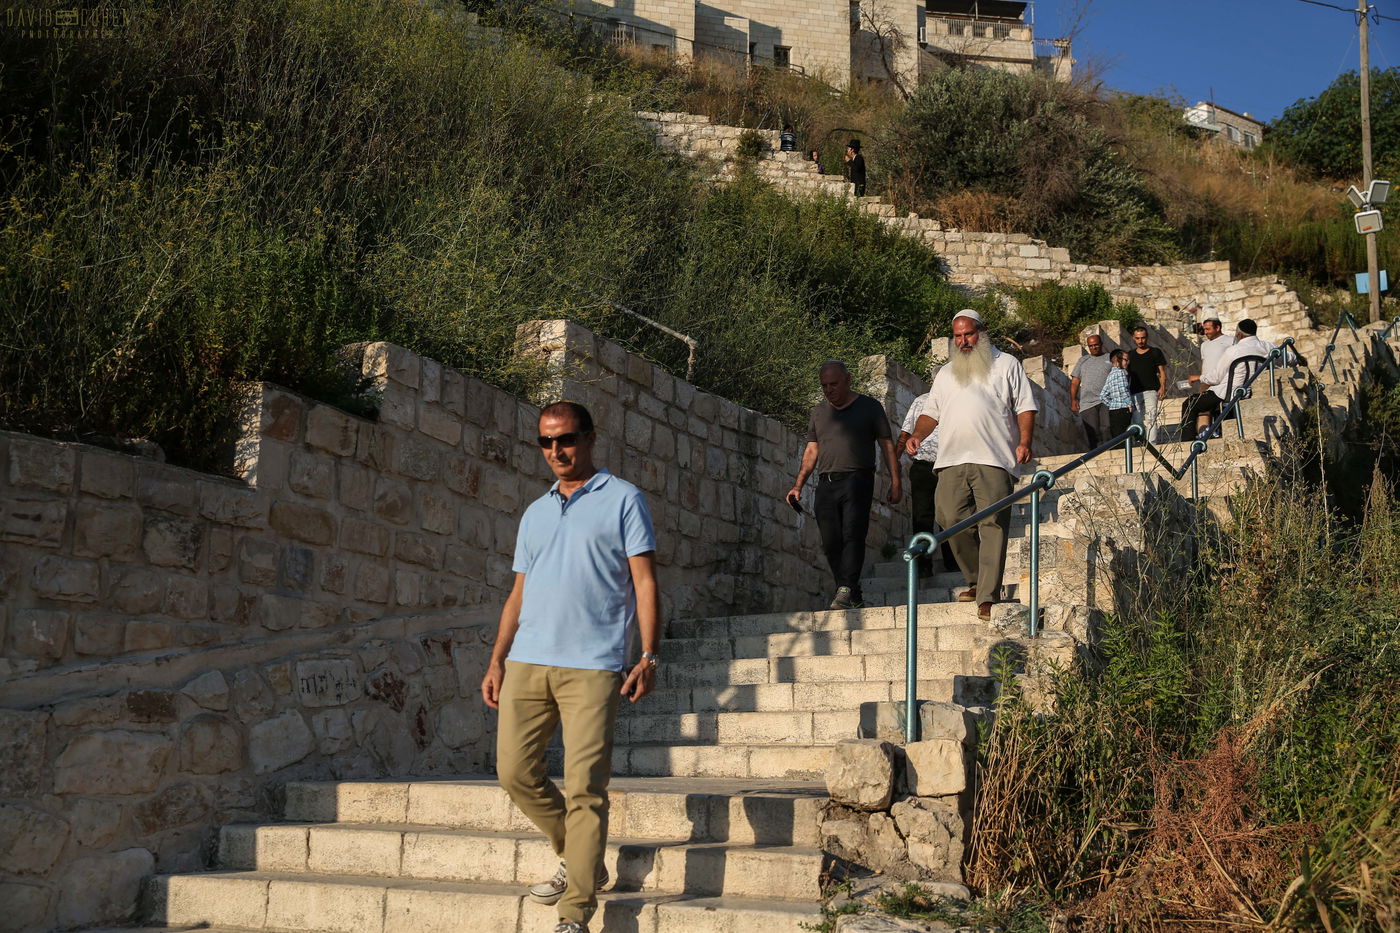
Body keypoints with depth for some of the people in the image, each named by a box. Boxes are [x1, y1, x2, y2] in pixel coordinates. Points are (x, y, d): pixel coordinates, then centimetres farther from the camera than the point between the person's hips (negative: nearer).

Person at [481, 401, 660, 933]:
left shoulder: (622, 499, 5)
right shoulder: (535, 513, 21)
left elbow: (644, 581, -1)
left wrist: (649, 657, -10)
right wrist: (497, 660, 13)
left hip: (592, 665, -6)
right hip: (527, 662, 6)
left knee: (584, 789, -7)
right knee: (514, 771, 2)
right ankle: (582, 861, 22)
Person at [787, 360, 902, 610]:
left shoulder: (869, 407, 8)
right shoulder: (818, 411, 20)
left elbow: (887, 446, 7)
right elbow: (811, 451, 21)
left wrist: (895, 482, -1)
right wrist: (798, 486, 12)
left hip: (857, 480, -4)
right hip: (826, 484, 4)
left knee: (852, 535, -17)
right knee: (831, 542, -2)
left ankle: (846, 589, -21)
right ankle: (854, 597, 3)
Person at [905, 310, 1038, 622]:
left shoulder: (1006, 364, 13)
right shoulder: (946, 373, 25)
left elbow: (1025, 406, 7)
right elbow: (931, 411, 25)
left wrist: (1025, 441, -8)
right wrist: (917, 435, 5)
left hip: (993, 459, -4)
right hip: (952, 459, 4)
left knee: (992, 526, -11)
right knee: (951, 519, -5)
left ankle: (987, 599, -14)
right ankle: (976, 581, 13)